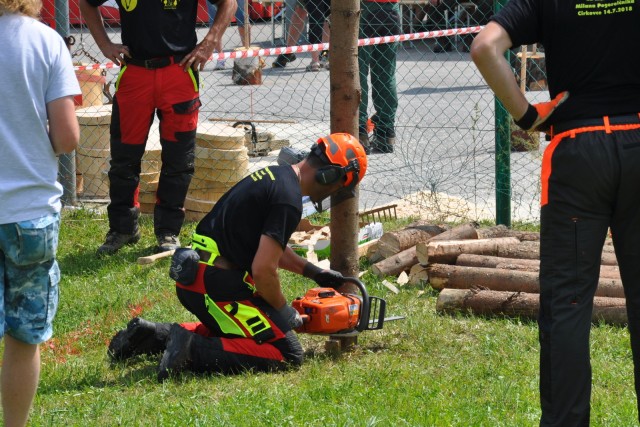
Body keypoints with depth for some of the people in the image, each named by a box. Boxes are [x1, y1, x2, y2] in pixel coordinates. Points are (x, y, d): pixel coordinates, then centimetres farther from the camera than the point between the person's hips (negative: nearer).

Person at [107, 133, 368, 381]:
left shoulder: (275, 175, 14)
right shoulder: (288, 200, -17)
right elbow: (263, 270, -22)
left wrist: (314, 272, 31)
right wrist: (285, 312, -4)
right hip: (217, 285, -10)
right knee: (288, 354, -9)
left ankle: (153, 335, 17)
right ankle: (193, 350, -17)